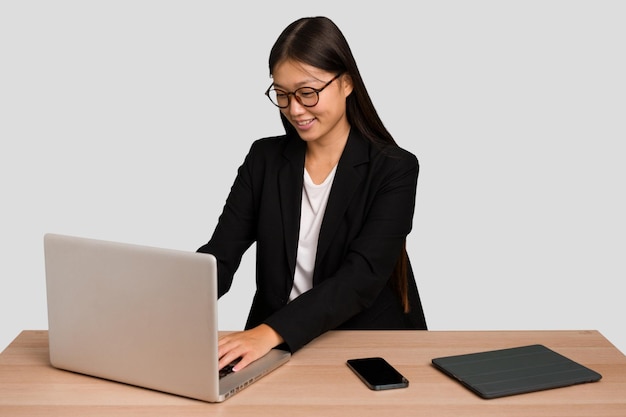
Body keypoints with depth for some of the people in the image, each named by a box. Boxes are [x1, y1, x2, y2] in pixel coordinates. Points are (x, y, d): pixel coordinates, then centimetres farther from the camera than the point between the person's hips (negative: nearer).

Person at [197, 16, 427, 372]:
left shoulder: (394, 169, -7)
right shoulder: (264, 159, 5)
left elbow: (363, 277, -19)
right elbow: (219, 257, -2)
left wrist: (271, 332, -32)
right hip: (274, 353, 3)